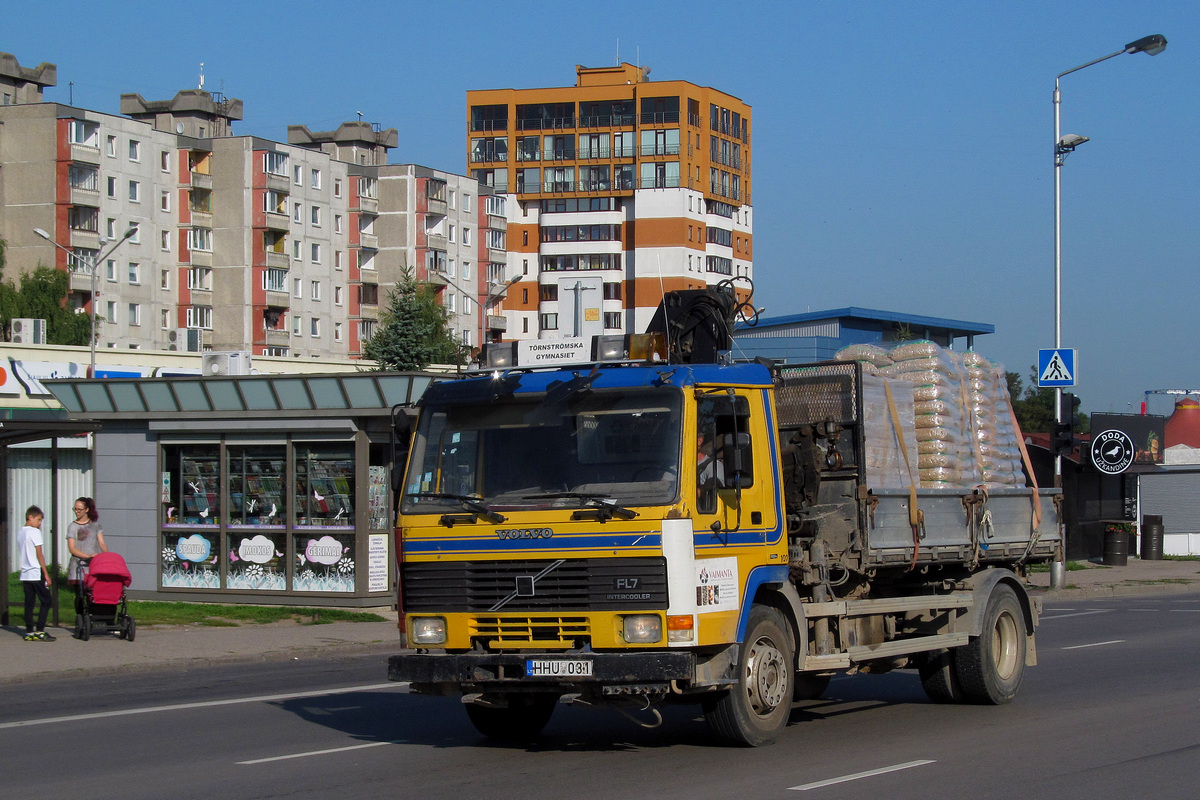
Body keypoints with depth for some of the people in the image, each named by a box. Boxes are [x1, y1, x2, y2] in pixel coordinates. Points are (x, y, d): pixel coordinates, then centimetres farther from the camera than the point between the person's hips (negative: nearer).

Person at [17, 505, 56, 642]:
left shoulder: (20, 533, 13)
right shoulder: (35, 532, -9)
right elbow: (39, 554, -11)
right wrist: (46, 573, -9)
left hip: (24, 573, 8)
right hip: (36, 573, -8)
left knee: (29, 603, 7)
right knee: (46, 601, -2)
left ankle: (29, 632, 5)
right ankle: (39, 631, -8)